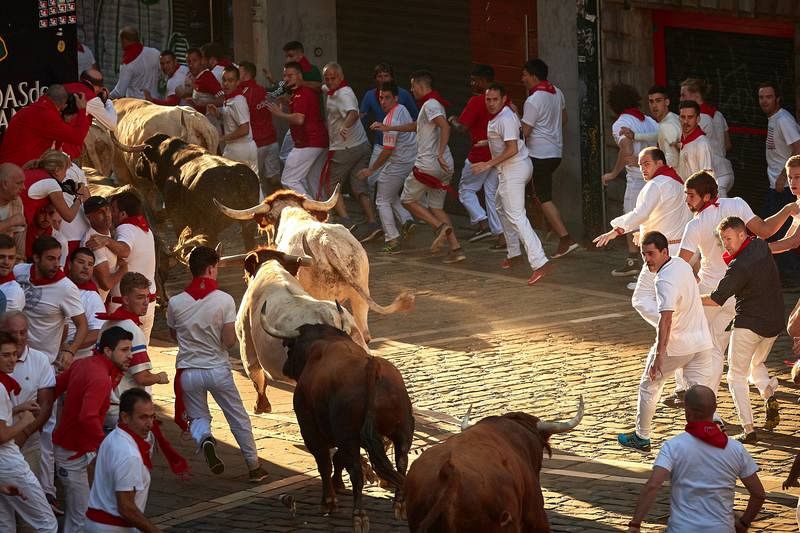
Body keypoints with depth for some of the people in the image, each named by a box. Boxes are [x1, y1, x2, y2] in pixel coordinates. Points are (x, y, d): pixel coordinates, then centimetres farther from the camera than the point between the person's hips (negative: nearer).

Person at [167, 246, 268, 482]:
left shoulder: (175, 303, -6)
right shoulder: (224, 300, -13)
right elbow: (229, 341, -14)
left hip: (188, 371, 2)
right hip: (218, 369, -2)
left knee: (197, 417, 18)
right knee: (238, 418, 15)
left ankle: (203, 439, -17)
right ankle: (254, 466, 21)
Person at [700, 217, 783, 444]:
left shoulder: (738, 267, -21)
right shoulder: (761, 246, 0)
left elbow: (716, 299, -17)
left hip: (748, 324, -8)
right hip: (774, 322, 8)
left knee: (737, 376, 4)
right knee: (757, 364, 30)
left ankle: (748, 430, -6)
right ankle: (769, 394, -1)